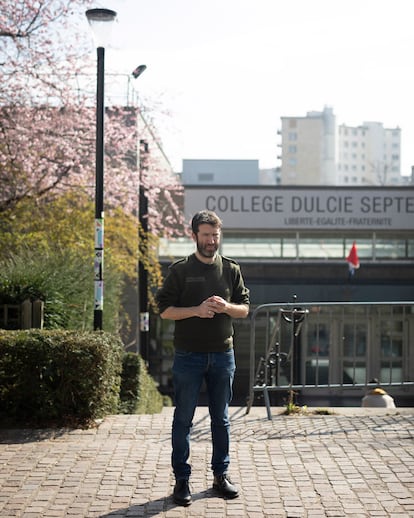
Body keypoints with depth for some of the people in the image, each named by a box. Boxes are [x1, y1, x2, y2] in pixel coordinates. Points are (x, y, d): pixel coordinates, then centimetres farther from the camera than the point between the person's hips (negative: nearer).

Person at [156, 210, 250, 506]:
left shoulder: (231, 270, 6)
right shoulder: (180, 270, -2)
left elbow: (244, 309, 8)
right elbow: (165, 310, -5)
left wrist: (226, 307, -13)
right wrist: (196, 310, -19)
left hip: (223, 355, 3)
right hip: (188, 356, -2)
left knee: (221, 418, 11)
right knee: (183, 418, 3)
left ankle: (221, 474, 23)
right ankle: (182, 479, 11)